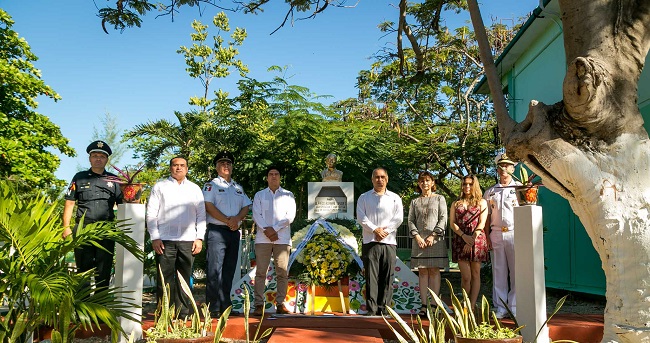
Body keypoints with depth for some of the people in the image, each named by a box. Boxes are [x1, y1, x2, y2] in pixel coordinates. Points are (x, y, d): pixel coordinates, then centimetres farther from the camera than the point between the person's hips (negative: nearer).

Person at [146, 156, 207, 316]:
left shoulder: (194, 188, 16)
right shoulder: (160, 186, 10)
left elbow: (201, 214, 13)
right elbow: (151, 213, 5)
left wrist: (199, 238, 3)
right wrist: (155, 238, -5)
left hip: (188, 240, 2)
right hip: (165, 240, -2)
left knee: (184, 278, 4)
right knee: (165, 279, -2)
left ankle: (183, 312, 10)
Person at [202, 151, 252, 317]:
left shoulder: (238, 188, 20)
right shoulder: (211, 185, 3)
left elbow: (246, 207, 13)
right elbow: (209, 206, -9)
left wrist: (237, 219, -8)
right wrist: (227, 221, -13)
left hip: (234, 232, 6)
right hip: (217, 231, -6)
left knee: (229, 271, 8)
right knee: (215, 271, -9)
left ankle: (225, 306, 14)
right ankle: (213, 308, -6)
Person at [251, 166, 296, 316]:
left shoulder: (288, 195, 13)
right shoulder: (259, 195, 15)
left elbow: (290, 215, 1)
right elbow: (256, 215, 4)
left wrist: (275, 228, -9)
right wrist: (267, 230, -11)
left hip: (282, 238, 0)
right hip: (262, 238, 0)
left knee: (282, 272, -2)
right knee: (261, 272, -3)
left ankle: (280, 304, 4)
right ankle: (259, 304, -1)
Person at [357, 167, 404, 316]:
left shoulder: (395, 198, 15)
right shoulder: (364, 197, 13)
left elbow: (398, 218, 4)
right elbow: (361, 217, 1)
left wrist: (385, 231, -8)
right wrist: (375, 230, -12)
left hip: (389, 242, 1)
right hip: (370, 242, -1)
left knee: (387, 277, 0)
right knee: (371, 276, -5)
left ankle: (383, 307, 6)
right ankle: (371, 308, -2)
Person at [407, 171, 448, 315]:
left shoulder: (439, 198, 8)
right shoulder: (415, 202, 15)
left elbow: (443, 219, 0)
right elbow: (410, 221, 9)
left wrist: (433, 236, -10)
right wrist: (417, 237, -6)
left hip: (436, 240, -2)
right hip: (419, 240, 2)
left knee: (434, 271, -3)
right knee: (422, 272, 1)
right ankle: (424, 304, 2)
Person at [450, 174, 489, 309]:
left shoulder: (481, 202, 11)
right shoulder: (456, 203, 16)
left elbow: (482, 223, 1)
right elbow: (452, 223, 7)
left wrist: (472, 239, -11)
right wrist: (464, 236, -8)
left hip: (477, 240, 0)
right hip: (460, 241, 1)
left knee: (475, 274, 0)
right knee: (466, 276, -7)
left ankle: (472, 307, 3)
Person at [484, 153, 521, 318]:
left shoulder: (519, 188, 8)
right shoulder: (490, 192, 16)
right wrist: (487, 236, 5)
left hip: (514, 233, -2)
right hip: (496, 234, 3)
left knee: (516, 272, -3)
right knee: (498, 272, 4)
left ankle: (514, 307, 4)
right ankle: (500, 307, 9)